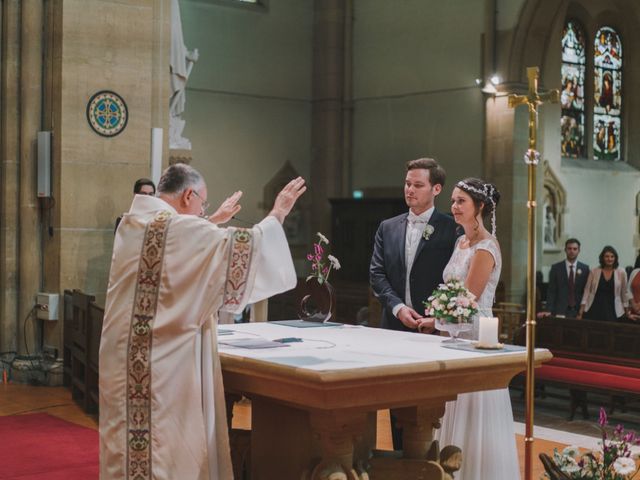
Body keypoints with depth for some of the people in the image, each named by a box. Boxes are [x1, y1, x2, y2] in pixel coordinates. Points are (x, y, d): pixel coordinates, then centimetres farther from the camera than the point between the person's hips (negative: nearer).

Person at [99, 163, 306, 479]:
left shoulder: (130, 224, 10)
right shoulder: (182, 229, -15)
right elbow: (242, 248, -8)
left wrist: (213, 221, 39)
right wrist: (278, 213, 4)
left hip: (123, 361, 8)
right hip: (165, 366, -8)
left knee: (129, 444, 14)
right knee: (168, 449, 1)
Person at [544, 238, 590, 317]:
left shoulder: (585, 268, 7)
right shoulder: (556, 268, 4)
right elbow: (551, 291, 0)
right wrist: (549, 311, -10)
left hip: (578, 311, 1)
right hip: (560, 311, -1)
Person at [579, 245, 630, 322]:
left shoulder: (621, 273, 3)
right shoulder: (594, 272, 2)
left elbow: (624, 293, 9)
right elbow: (587, 291, 3)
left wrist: (627, 312, 11)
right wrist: (581, 311, -2)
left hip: (613, 311, 0)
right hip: (594, 310, 0)